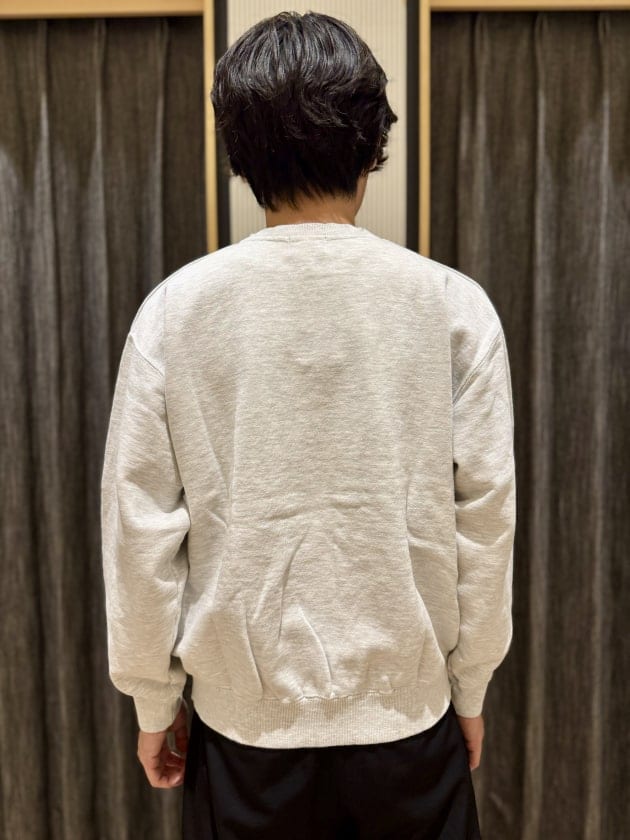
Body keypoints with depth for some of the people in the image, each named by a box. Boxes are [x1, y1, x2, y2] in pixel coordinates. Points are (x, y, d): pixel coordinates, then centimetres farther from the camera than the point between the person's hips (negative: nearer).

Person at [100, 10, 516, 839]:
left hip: (245, 719, 0)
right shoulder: (453, 306, -11)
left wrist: (154, 699, 5)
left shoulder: (178, 309, -11)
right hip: (407, 713, 1)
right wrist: (469, 687, 7)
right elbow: (484, 516, -7)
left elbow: (142, 524, -8)